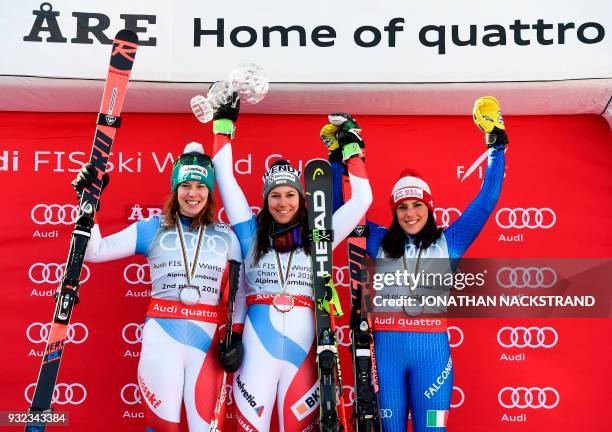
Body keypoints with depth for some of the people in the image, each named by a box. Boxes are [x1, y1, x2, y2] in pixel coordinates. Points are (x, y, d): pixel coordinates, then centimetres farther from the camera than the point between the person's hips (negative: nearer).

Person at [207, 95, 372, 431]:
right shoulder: (252, 235, 8)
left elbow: (361, 199, 11)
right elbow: (226, 180, 10)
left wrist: (351, 149, 13)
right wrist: (224, 125, 13)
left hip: (303, 349, 0)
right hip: (257, 350, 0)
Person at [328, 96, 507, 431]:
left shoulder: (448, 242, 7)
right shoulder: (379, 241, 9)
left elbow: (486, 202, 9)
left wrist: (496, 149, 9)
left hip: (431, 347, -1)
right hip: (386, 346, 1)